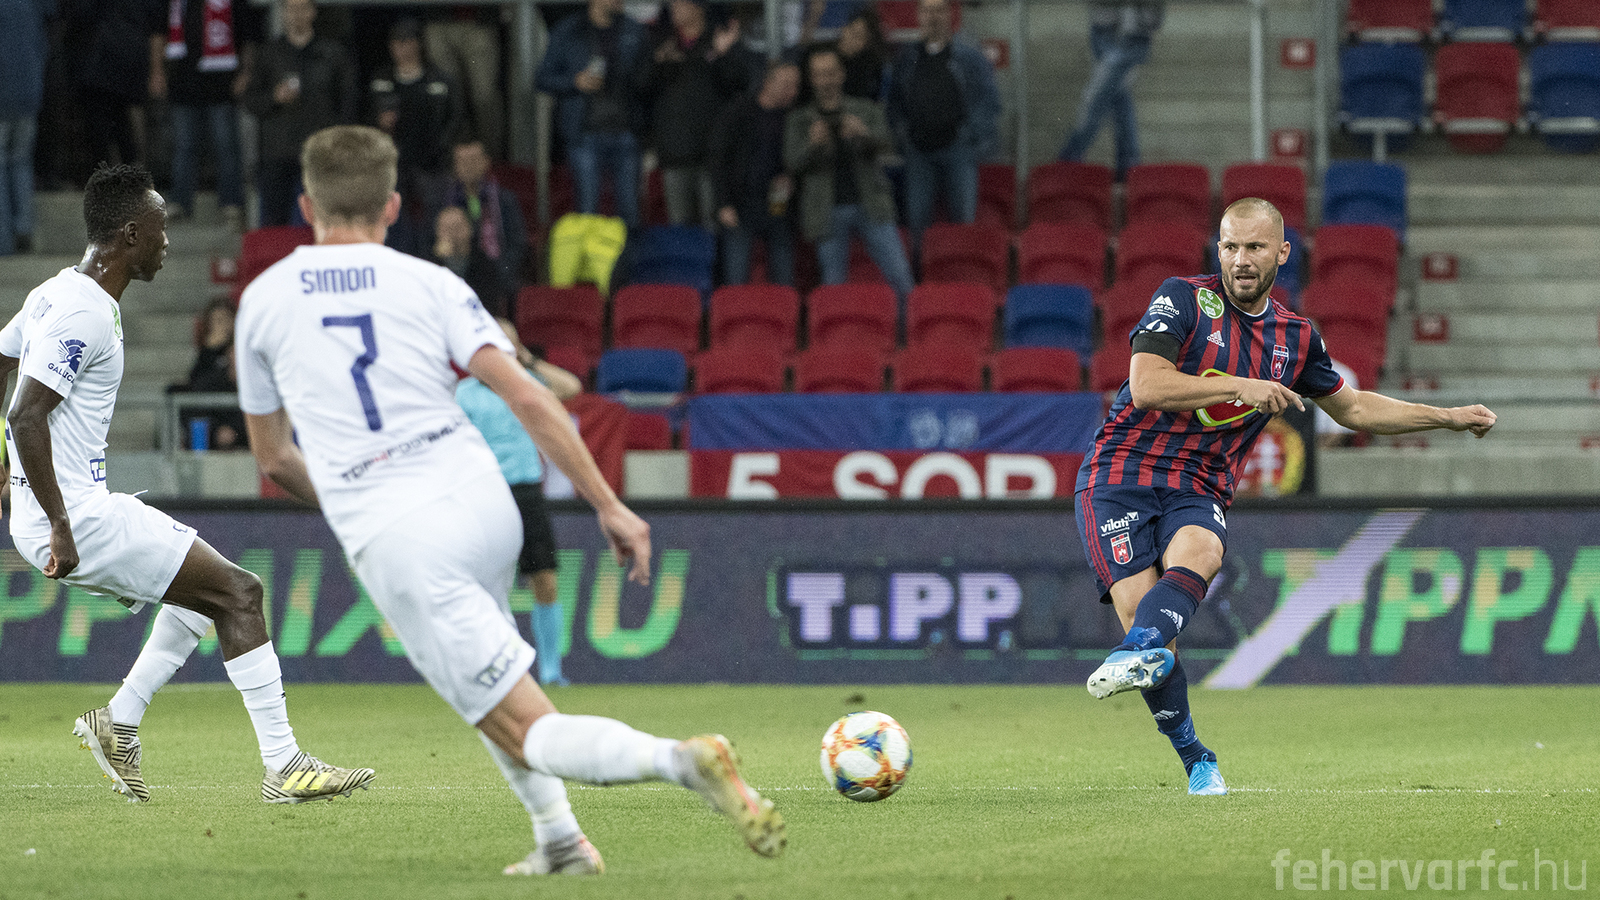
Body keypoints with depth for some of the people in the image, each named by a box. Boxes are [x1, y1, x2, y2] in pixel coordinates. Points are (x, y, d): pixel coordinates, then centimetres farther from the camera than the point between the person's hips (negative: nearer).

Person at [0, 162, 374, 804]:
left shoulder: (54, 294, 13)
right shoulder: (87, 315, -18)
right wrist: (61, 526, -24)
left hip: (66, 515, 10)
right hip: (79, 516, -10)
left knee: (209, 585, 24)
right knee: (238, 593, -8)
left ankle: (119, 721, 20)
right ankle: (283, 767, -9)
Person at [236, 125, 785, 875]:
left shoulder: (262, 301, 9)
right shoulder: (427, 283, 6)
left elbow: (273, 458, 19)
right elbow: (525, 398, -5)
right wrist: (610, 506, -1)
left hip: (392, 542, -3)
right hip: (484, 504, 3)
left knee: (527, 733, -3)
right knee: (480, 669, 35)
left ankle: (681, 761, -29)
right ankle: (559, 840, 27)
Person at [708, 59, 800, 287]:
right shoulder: (738, 113, -4)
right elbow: (719, 160, -3)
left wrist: (790, 179, -2)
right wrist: (725, 205, -10)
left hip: (779, 206, 3)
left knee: (784, 281, 2)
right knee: (736, 279, -6)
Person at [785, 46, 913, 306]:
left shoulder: (867, 111, 12)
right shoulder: (799, 120, 12)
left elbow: (882, 143, -5)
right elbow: (793, 163, -2)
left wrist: (863, 133, -29)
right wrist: (813, 144, -24)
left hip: (870, 206, 0)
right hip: (830, 213, 0)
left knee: (899, 274, -8)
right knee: (833, 285, -1)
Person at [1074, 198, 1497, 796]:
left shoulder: (1295, 338, 13)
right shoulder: (1184, 300, -2)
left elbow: (1352, 408, 29)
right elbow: (1147, 387, -15)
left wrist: (1450, 418, 25)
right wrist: (1239, 387, -19)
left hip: (1199, 490, 3)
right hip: (1121, 476, -3)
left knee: (1197, 555, -32)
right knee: (1140, 605, -20)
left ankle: (1138, 653, -60)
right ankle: (1194, 758, -3)